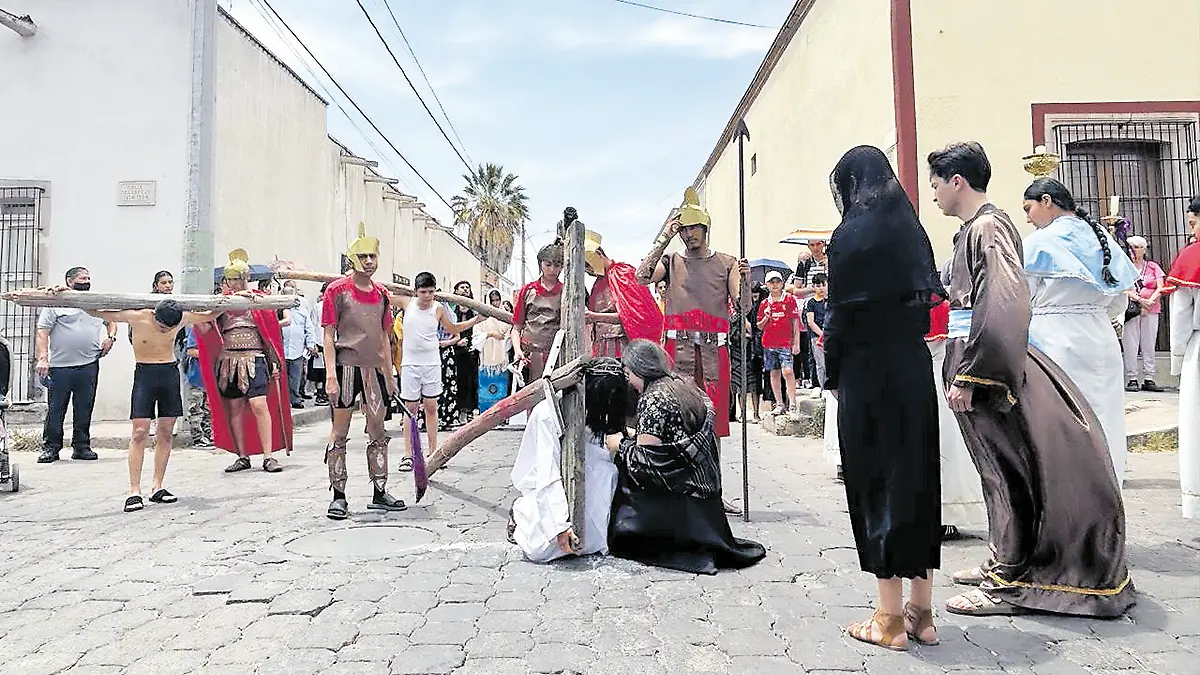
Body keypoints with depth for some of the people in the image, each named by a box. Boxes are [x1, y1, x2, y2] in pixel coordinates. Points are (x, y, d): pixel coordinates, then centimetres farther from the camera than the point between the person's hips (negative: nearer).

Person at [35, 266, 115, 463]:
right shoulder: (56, 303, 1)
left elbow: (112, 321, 28)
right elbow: (42, 334, -4)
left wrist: (110, 337, 8)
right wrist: (42, 358, -14)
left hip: (89, 366, 4)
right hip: (60, 367, -3)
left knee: (84, 409, 8)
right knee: (55, 409, 1)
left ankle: (81, 447, 16)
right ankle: (50, 448, 11)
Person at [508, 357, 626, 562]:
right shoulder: (547, 413, -28)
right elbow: (548, 476, -31)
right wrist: (560, 525, -35)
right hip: (540, 483, -6)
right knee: (544, 549, -22)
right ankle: (522, 514, 10)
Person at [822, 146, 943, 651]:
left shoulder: (851, 234, -9)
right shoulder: (912, 228, 11)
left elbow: (842, 312, -11)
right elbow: (928, 297, 11)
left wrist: (832, 375, -2)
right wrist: (908, 343, 14)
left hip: (868, 372, -7)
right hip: (914, 367, 7)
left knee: (876, 482, 1)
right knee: (916, 476, 11)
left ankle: (891, 619, 9)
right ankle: (921, 611, 20)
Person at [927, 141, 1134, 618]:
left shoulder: (988, 228, -14)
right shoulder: (976, 228, 14)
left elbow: (1001, 308, -24)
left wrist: (967, 376, -23)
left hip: (987, 370, -10)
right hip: (984, 367, 10)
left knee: (1008, 473, -1)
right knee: (999, 471, 17)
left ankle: (1008, 584, 10)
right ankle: (1004, 562, 30)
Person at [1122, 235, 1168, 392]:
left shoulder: (1153, 266, 14)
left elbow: (1161, 288, 5)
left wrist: (1150, 301, -9)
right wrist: (1139, 300, -14)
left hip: (1151, 310, 3)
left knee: (1149, 344, 3)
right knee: (1130, 345, -6)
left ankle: (1149, 379, 6)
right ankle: (1132, 379, -4)